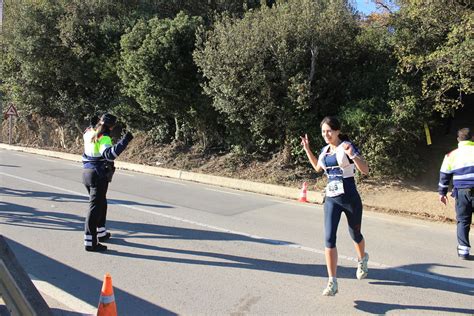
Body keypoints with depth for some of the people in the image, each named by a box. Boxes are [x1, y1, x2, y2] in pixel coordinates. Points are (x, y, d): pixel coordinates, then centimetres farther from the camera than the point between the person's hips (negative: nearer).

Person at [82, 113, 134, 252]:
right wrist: (125, 140, -37)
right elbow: (109, 154, -36)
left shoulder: (89, 133, 5)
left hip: (87, 172, 9)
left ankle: (101, 233, 36)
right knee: (95, 208, -3)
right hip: (99, 176, -9)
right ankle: (90, 242, 1)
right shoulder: (103, 138, -19)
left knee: (101, 203, 23)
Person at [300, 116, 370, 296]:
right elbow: (317, 168, 27)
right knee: (329, 239, -7)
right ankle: (332, 282, -1)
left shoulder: (347, 147, -10)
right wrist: (307, 149, 20)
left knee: (355, 235, 17)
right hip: (331, 199, 4)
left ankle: (362, 261, 50)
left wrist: (352, 155, -31)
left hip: (350, 198, -4)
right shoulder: (325, 150, 8)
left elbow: (365, 170, -16)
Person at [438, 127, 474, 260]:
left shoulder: (452, 155, 4)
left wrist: (442, 192, 15)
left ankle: (463, 250, 9)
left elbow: (444, 175, 7)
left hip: (462, 193, 1)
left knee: (463, 221, 11)